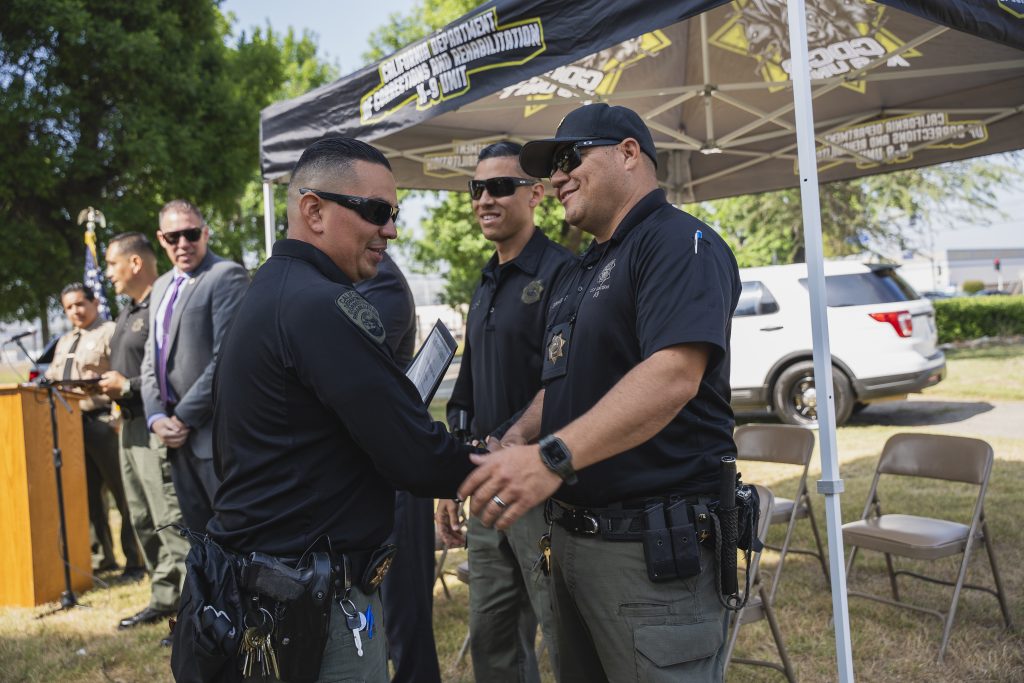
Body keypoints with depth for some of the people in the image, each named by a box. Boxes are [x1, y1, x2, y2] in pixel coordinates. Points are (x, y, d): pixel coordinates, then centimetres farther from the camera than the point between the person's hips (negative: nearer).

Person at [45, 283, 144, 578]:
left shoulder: (110, 332, -3)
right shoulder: (64, 342, 23)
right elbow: (52, 377, 27)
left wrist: (98, 384, -29)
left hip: (102, 420, -8)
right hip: (71, 423, 8)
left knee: (122, 493, -5)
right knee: (87, 495, 13)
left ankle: (134, 561, 0)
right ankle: (101, 556, 23)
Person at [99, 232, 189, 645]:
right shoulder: (128, 313, 18)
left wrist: (128, 386, -17)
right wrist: (111, 386, 7)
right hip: (130, 426, 10)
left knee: (171, 521, -9)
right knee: (143, 521, 15)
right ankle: (163, 599, 25)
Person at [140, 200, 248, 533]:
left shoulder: (227, 275, -8)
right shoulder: (162, 286, 18)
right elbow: (152, 359, 18)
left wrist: (184, 417, -13)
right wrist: (156, 417, 3)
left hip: (214, 433, -8)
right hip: (177, 434, 8)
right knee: (199, 533, 13)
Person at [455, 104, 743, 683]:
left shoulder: (680, 242, -12)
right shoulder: (582, 272, 18)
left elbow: (673, 375, -27)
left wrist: (553, 457, -35)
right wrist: (518, 439, 2)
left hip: (655, 547, -9)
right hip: (574, 536, 9)